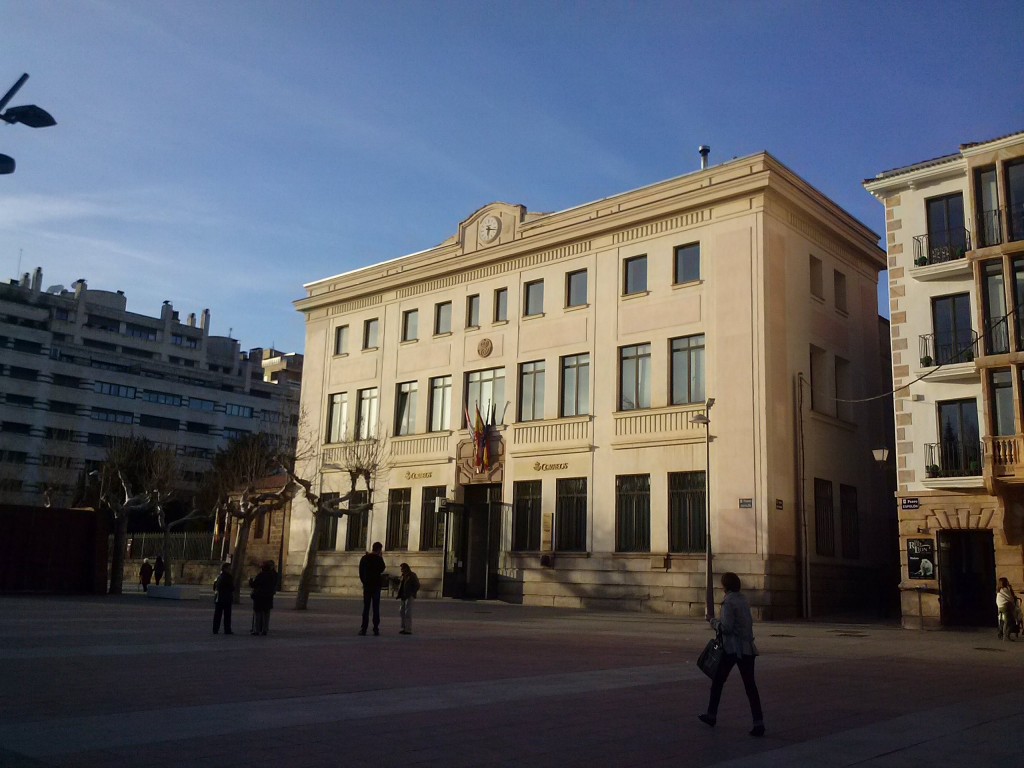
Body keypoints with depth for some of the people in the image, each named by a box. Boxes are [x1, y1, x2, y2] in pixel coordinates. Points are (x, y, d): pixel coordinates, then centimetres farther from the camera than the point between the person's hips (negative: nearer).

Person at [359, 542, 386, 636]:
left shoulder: (364, 558, 6)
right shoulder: (378, 558, -10)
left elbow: (361, 572, 8)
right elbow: (381, 569, -1)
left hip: (366, 585, 4)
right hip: (376, 585, -4)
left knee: (366, 607, 6)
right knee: (376, 608, 1)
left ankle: (363, 629, 0)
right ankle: (376, 629, -3)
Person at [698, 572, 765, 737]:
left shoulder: (729, 602, -14)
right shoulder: (743, 599, 11)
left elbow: (726, 627, -19)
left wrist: (713, 621, -2)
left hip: (732, 648, -6)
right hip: (748, 647, 6)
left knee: (718, 680, 12)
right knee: (750, 685, 1)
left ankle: (712, 715, 24)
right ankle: (758, 723, -9)